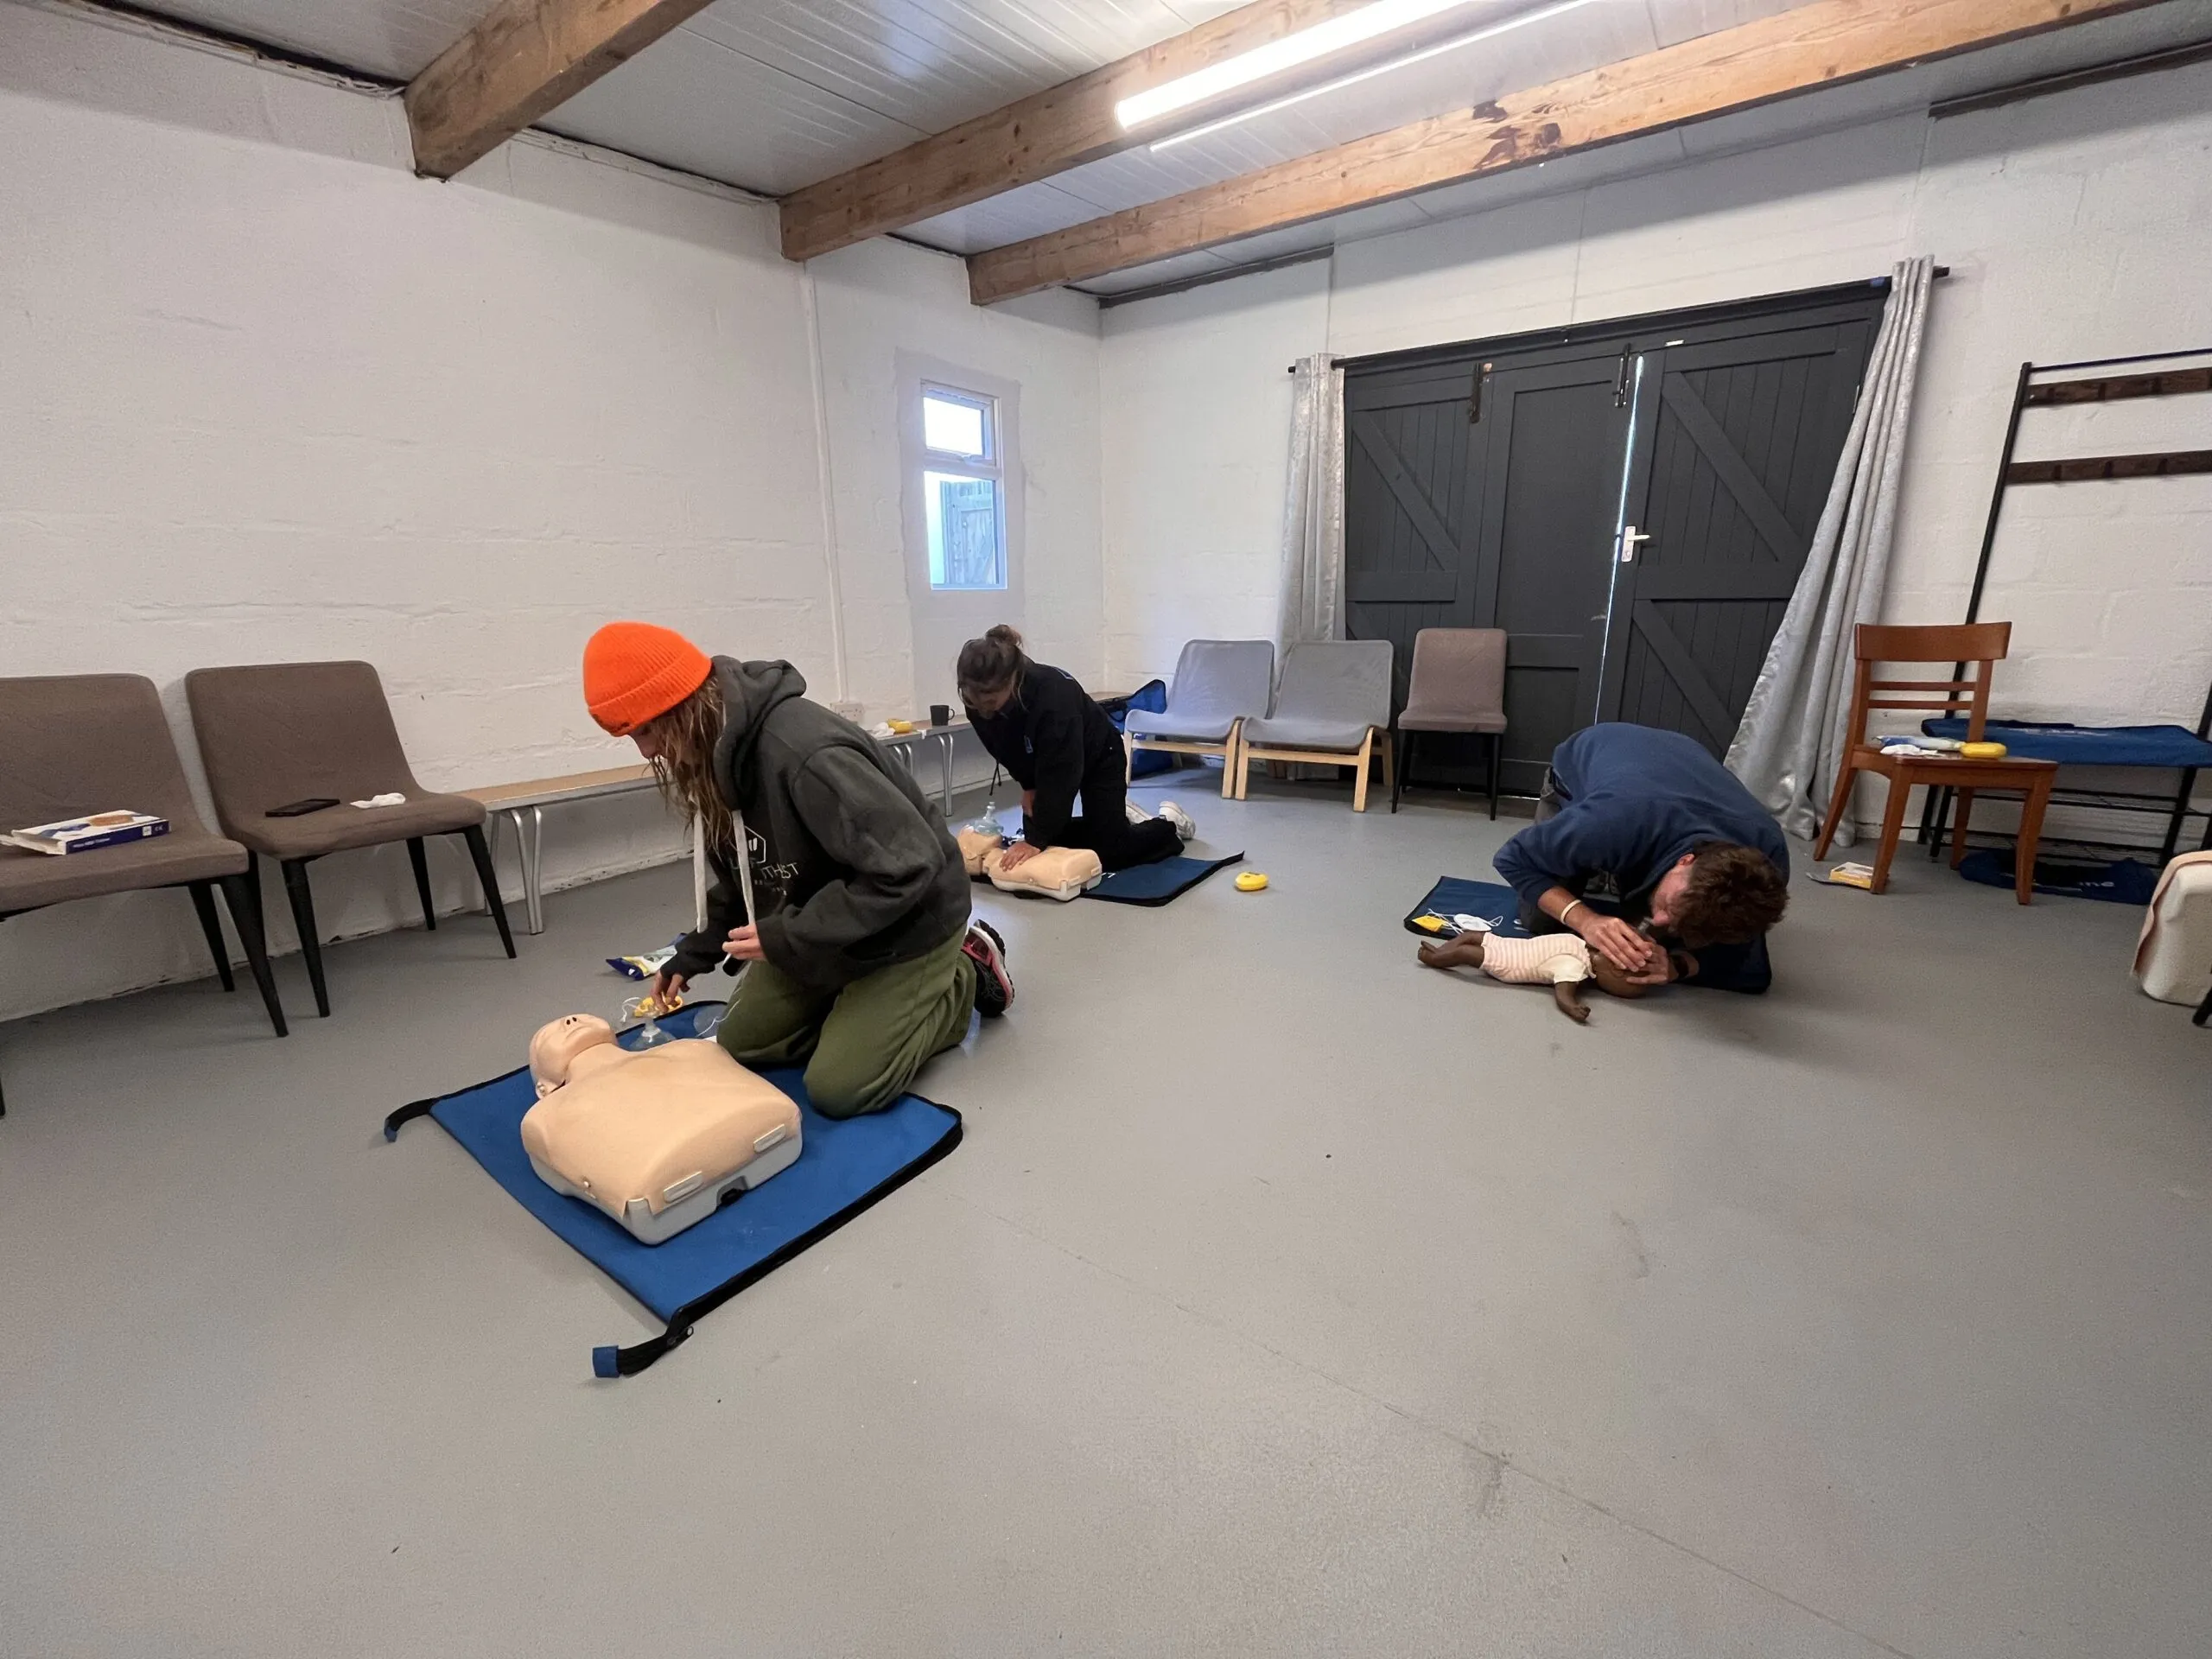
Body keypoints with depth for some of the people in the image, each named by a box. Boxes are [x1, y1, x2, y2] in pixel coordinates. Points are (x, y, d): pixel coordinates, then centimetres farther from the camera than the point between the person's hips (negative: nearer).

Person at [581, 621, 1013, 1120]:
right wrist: (694, 954, 10)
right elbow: (741, 875, 11)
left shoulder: (805, 753, -36)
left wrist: (789, 937, -29)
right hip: (818, 925, 9)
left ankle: (966, 977, 9)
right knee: (740, 1043, 11)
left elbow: (909, 867, -35)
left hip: (907, 923, -8)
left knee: (839, 1090, -6)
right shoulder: (716, 755, -5)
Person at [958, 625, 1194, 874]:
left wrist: (1035, 839, -37)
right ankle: (1117, 815, 26)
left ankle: (1169, 823, 22)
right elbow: (1006, 752, -3)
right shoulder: (980, 705, -24)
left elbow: (1059, 775, -38)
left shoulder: (1054, 693, -42)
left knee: (1109, 853, -7)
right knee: (1042, 840, 4)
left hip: (1098, 757, -6)